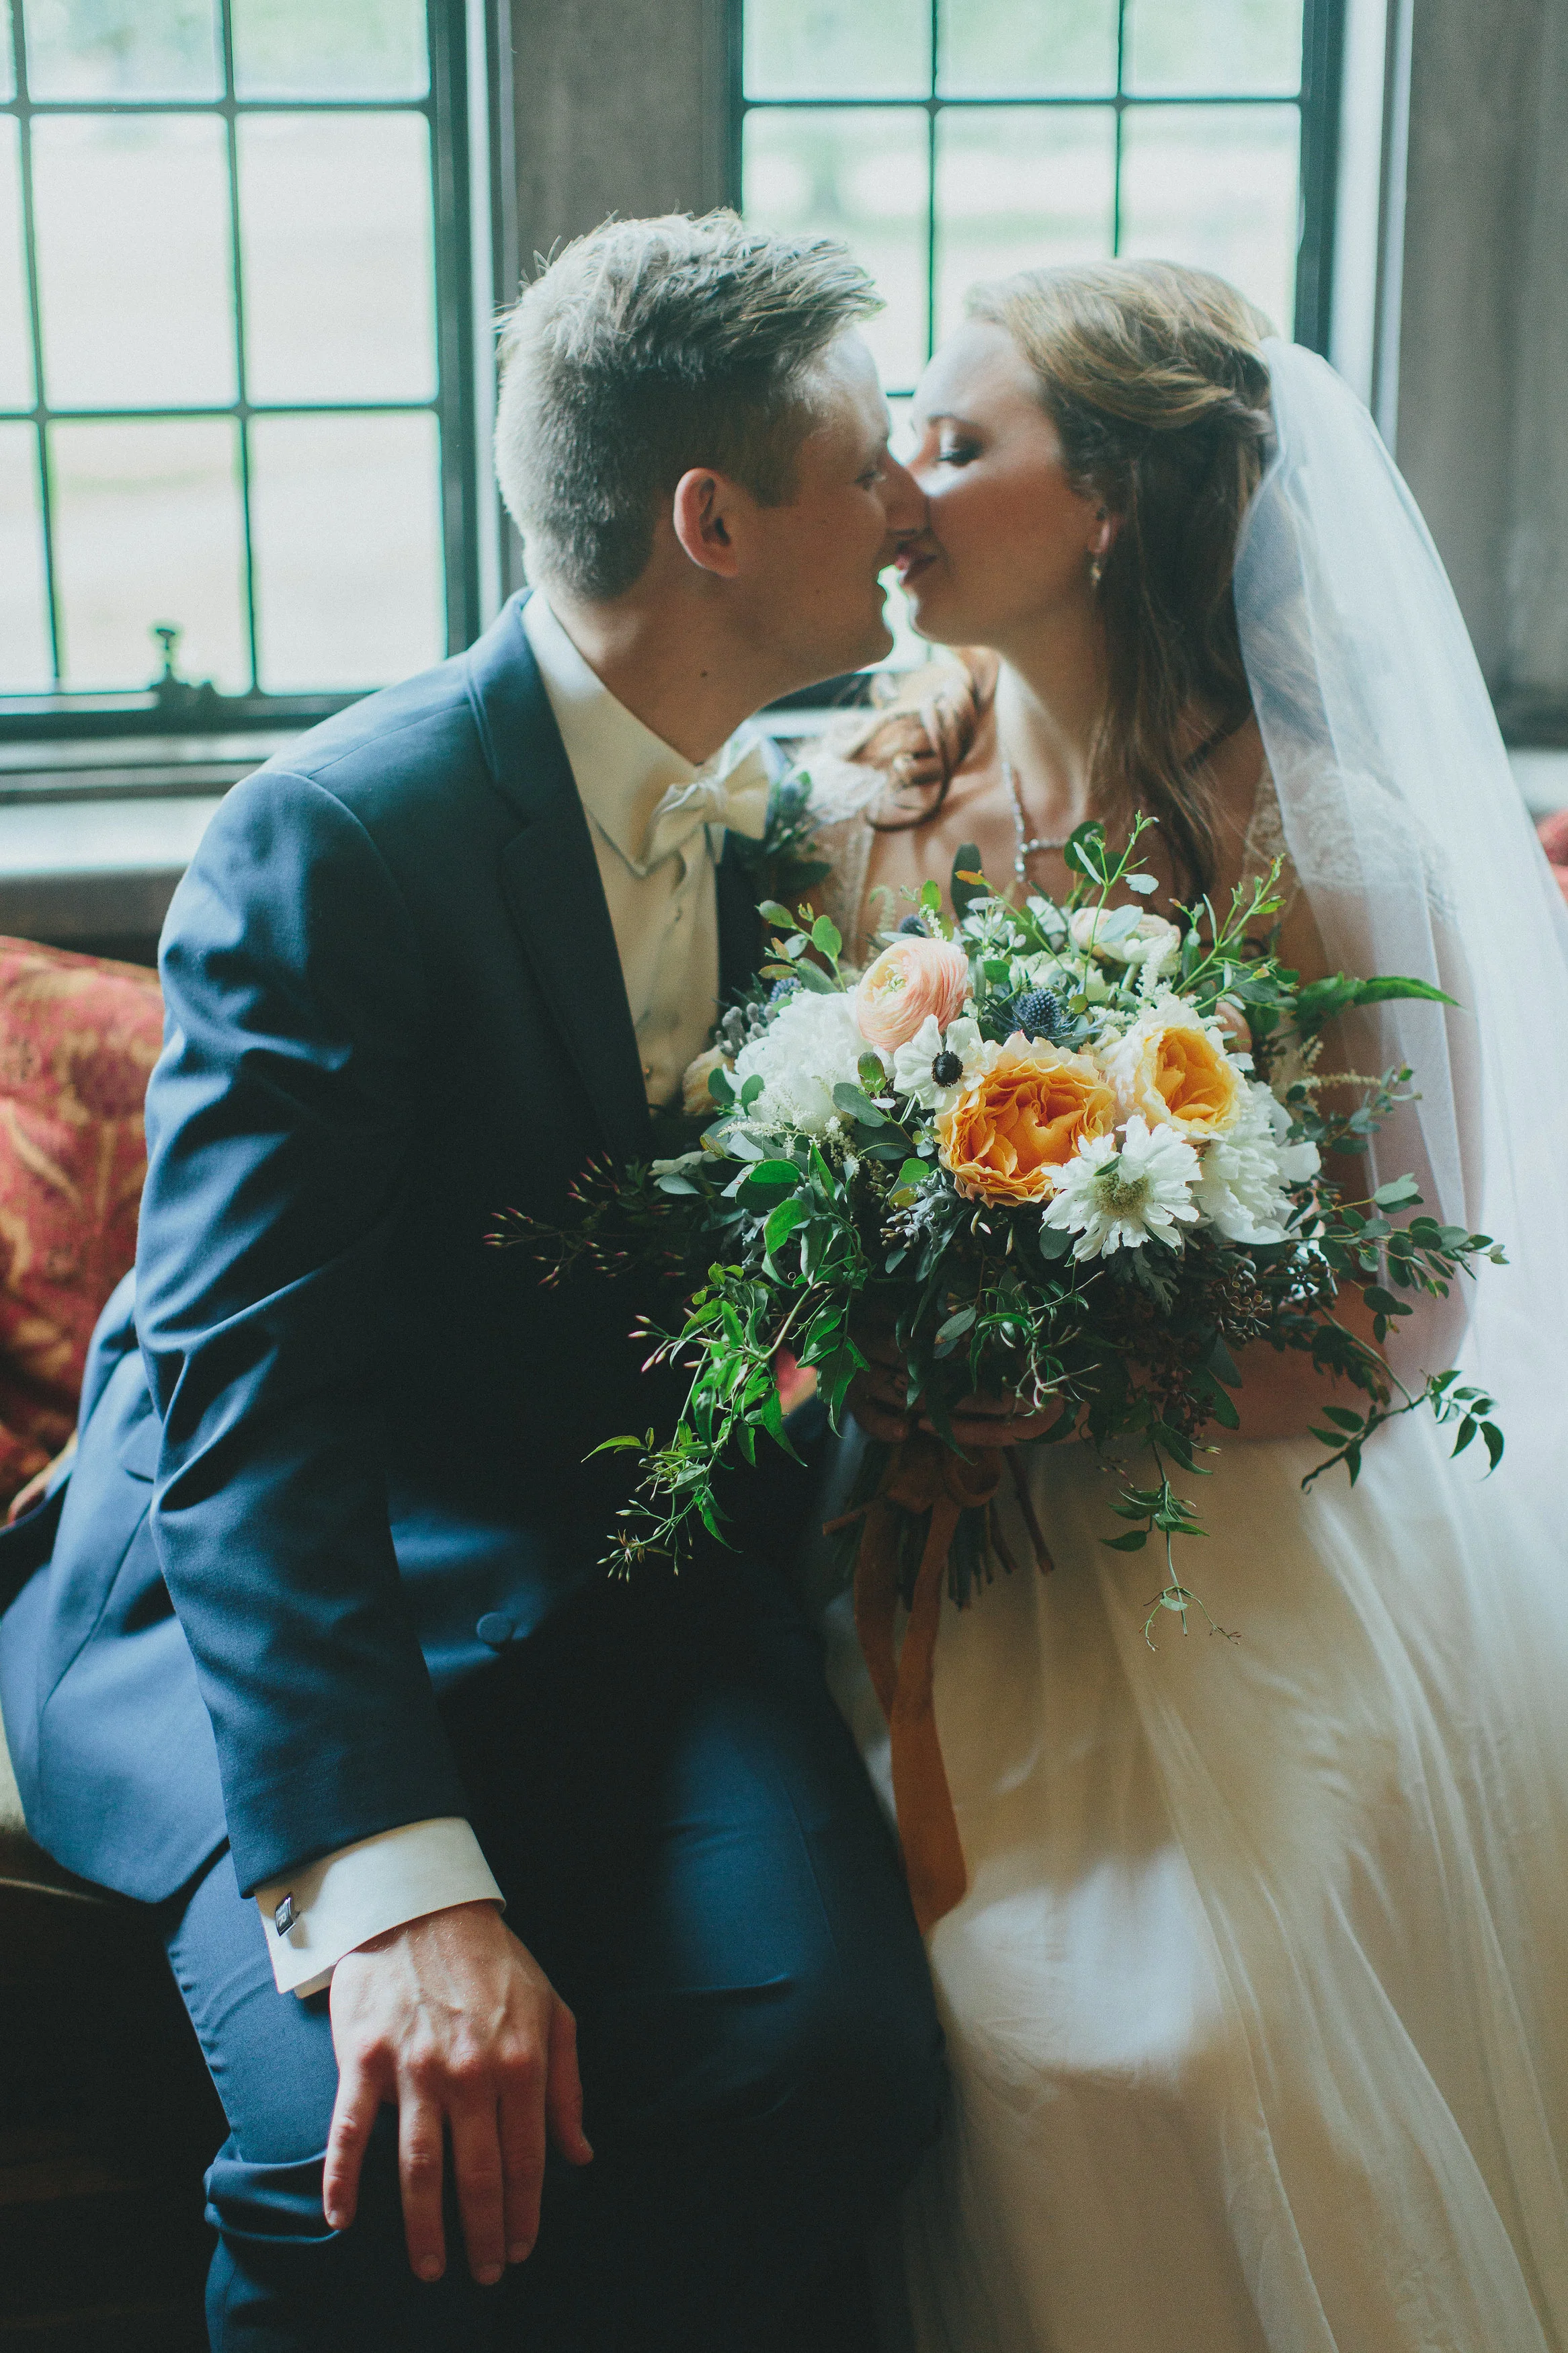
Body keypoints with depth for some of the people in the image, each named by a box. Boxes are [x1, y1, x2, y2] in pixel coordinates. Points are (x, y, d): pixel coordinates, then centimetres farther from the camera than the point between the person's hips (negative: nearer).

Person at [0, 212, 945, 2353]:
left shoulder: (762, 816, 9)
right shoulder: (335, 835, -16)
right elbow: (245, 1392, -23)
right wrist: (397, 1882, -34)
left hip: (627, 1588, 5)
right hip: (260, 1596, -5)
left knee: (830, 2055, -24)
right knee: (382, 2158, -31)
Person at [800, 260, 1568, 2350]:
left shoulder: (1320, 850, -12)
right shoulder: (865, 812, 3)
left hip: (1248, 1569, -3)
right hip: (955, 1565, 4)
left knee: (1201, 2034, -19)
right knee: (1016, 2024, -15)